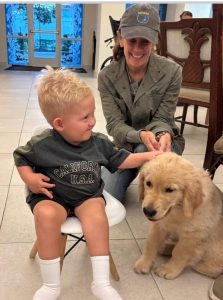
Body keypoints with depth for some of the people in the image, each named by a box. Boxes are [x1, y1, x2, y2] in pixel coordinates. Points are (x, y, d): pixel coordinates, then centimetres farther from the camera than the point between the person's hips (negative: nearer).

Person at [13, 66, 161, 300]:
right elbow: (20, 158, 5)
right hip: (52, 196, -2)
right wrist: (29, 178, -12)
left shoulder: (98, 143, -2)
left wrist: (146, 156, 9)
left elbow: (119, 160, 14)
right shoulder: (42, 145, -12)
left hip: (88, 196, 2)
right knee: (45, 215, -34)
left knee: (96, 213, -31)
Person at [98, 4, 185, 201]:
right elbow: (115, 124, -18)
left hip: (162, 141, -1)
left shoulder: (171, 71, -18)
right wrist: (141, 135, -40)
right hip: (125, 145, 2)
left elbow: (161, 119, -13)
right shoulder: (107, 76, -14)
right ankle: (131, 176, 19)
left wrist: (163, 135, -38)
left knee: (144, 150, -37)